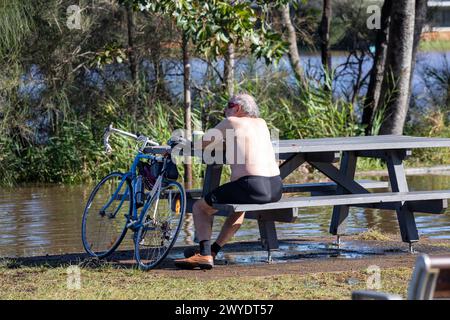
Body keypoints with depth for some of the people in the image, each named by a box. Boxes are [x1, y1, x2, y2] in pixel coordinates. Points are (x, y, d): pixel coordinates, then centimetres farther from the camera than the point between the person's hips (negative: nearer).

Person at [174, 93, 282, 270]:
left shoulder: (230, 122, 3)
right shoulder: (261, 123, 20)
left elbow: (201, 144, 9)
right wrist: (228, 142, 36)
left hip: (251, 187, -7)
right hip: (276, 188, 7)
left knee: (199, 207, 8)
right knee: (239, 206, 39)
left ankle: (205, 254, -6)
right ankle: (213, 250, 41)